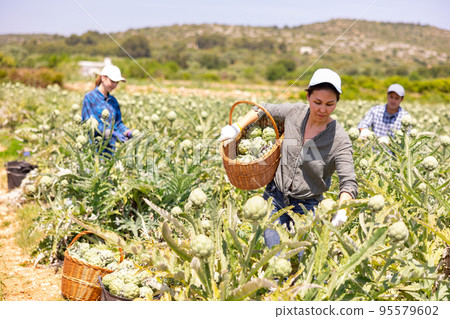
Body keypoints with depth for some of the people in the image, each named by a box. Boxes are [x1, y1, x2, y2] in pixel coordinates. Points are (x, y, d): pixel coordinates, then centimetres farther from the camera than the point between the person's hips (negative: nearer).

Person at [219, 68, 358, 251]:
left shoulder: (340, 140, -17)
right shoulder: (295, 112, -6)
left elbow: (349, 183, -24)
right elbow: (264, 109, 12)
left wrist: (341, 210, -44)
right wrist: (237, 127, 0)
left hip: (307, 207, -2)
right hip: (275, 196, 2)